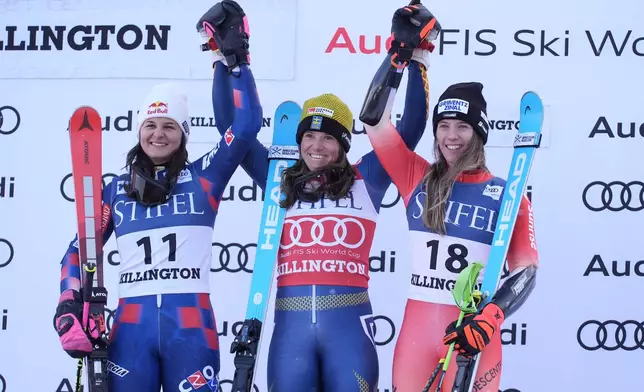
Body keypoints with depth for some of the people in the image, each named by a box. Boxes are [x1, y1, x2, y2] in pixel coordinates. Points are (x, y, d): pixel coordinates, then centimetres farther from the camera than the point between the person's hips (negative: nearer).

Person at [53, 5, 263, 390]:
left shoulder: (203, 177, 9)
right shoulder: (116, 190, 15)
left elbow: (247, 126, -1)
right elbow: (80, 250, 14)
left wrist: (237, 61, 0)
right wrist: (69, 307, -1)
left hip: (191, 322, -2)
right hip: (132, 324, 2)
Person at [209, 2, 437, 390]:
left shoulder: (365, 181, 11)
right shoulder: (280, 182, 16)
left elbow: (411, 128, 8)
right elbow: (231, 128, 16)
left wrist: (416, 59, 6)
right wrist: (224, 60, 15)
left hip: (349, 321, -2)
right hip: (291, 324, 2)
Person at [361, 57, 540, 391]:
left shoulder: (506, 195, -1)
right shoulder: (418, 178, 5)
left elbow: (526, 270, -5)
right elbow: (374, 121, -2)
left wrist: (488, 318, -21)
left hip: (473, 332, -2)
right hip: (417, 330, 2)